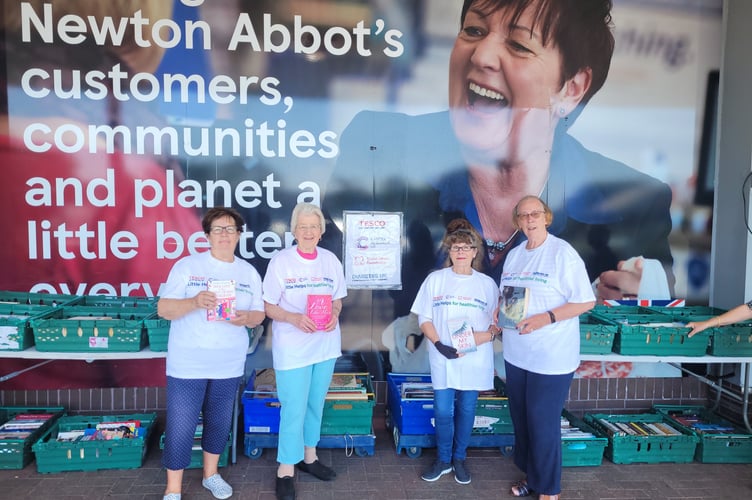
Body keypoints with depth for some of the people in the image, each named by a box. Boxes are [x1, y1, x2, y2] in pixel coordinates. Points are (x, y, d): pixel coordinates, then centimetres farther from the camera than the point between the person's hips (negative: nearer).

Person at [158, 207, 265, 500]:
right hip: (188, 363, -3)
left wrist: (246, 318, -17)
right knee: (181, 426, 3)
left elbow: (259, 314, 6)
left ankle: (211, 474, 38)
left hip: (229, 365, 4)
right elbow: (163, 309, -10)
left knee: (220, 421, 17)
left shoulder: (249, 272, 5)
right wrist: (194, 302, -28)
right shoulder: (187, 266, -6)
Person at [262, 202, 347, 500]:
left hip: (325, 344, 5)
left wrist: (334, 315, -12)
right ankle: (286, 470, 17)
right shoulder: (281, 261, -11)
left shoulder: (331, 261, 1)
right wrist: (295, 318, -25)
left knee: (316, 405, 18)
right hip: (292, 348, -4)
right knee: (293, 410, -1)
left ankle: (308, 456, 37)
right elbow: (268, 306, -8)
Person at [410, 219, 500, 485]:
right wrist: (439, 344, -13)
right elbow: (424, 318, 0)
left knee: (466, 410, 11)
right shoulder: (435, 279, 0)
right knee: (443, 411, 6)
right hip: (443, 358, 0)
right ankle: (443, 459, 26)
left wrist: (487, 334, -17)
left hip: (475, 360, 1)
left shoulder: (487, 283, 1)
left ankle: (459, 459, 30)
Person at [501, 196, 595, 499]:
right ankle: (531, 476, 36)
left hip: (551, 356, -7)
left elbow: (586, 301, -15)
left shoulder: (562, 252, -12)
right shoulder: (514, 255, 9)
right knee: (521, 419, 17)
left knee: (544, 424, 2)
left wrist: (547, 318, -25)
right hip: (516, 353, 7)